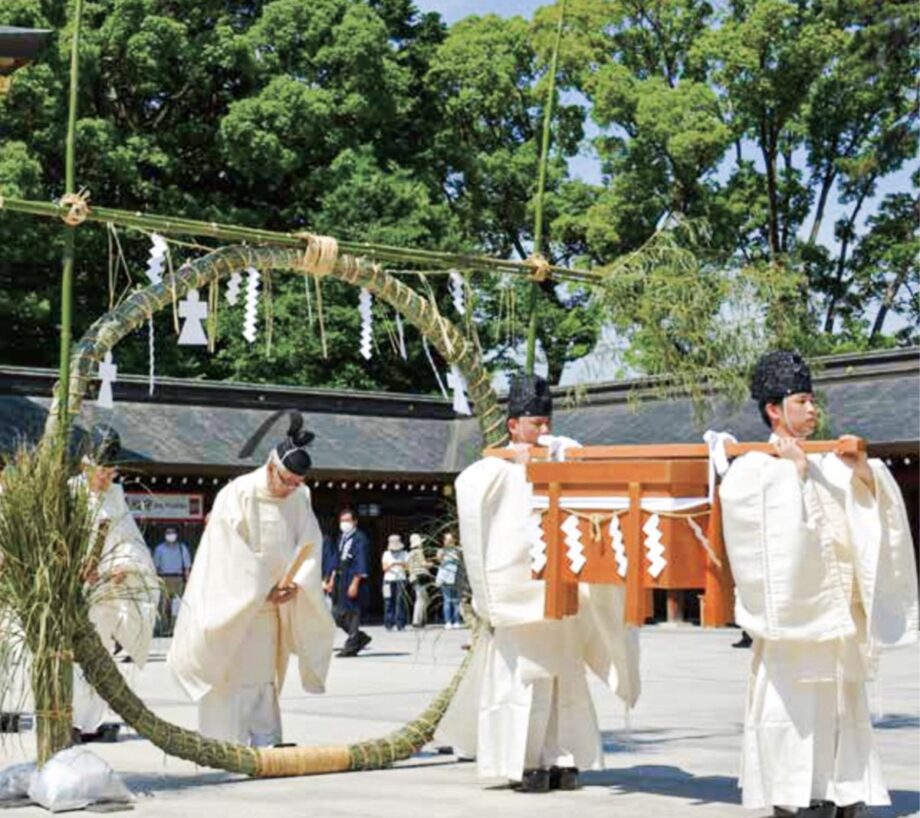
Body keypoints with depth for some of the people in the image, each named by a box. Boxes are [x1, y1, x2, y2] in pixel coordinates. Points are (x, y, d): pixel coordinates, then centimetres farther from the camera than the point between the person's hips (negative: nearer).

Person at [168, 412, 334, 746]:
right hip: (234, 603, -5)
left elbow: (310, 546, 4)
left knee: (263, 676, 8)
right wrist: (262, 589, -15)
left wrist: (296, 584, -11)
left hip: (271, 605, 5)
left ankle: (265, 743, 11)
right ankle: (227, 743, 1)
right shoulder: (237, 495, -15)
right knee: (232, 675, -3)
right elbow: (230, 552, -16)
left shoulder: (300, 499, -1)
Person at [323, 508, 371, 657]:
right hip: (340, 579, 8)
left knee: (352, 612, -4)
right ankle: (360, 637, 23)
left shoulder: (360, 538, -9)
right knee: (337, 614, 8)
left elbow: (361, 563, -15)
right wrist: (332, 580, 17)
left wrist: (355, 583, -20)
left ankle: (351, 646, 5)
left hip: (353, 579, -8)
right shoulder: (341, 538, 15)